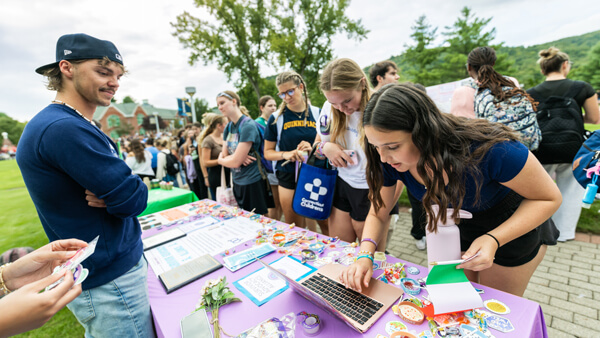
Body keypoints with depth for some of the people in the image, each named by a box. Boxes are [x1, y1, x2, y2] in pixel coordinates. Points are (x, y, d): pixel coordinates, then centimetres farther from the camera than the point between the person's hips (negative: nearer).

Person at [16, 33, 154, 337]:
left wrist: (109, 195, -12)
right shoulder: (64, 128, -23)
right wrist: (123, 193, -5)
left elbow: (117, 184, 9)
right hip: (109, 283, -9)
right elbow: (134, 200, -25)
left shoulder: (75, 125, 10)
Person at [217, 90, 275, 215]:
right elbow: (224, 156, 6)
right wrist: (239, 157, -15)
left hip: (253, 182, -8)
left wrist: (221, 160, 0)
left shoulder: (248, 125, -18)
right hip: (237, 181, 8)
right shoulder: (228, 127, 7)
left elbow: (235, 162, -20)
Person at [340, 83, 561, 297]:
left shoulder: (489, 149, -39)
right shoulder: (390, 161, -27)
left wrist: (493, 240, -36)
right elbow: (377, 214, -14)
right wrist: (365, 255, -31)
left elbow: (549, 198, -22)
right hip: (457, 223, 3)